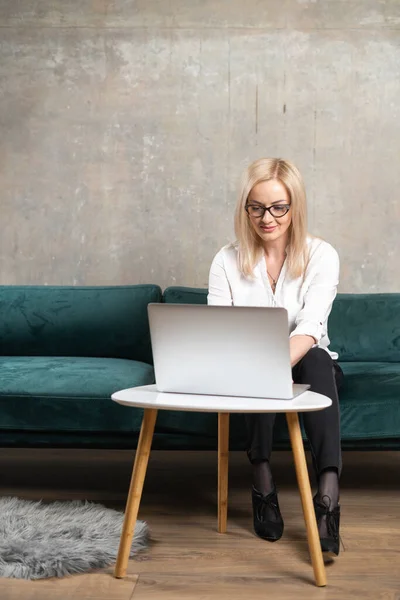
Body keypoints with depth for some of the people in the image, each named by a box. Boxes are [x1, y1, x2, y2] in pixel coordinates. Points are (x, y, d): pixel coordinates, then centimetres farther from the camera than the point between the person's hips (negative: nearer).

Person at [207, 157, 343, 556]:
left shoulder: (321, 255, -10)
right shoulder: (228, 260, -5)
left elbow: (309, 328, -26)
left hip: (311, 367, 0)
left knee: (316, 359, -35)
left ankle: (328, 491, -45)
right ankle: (262, 480, -31)